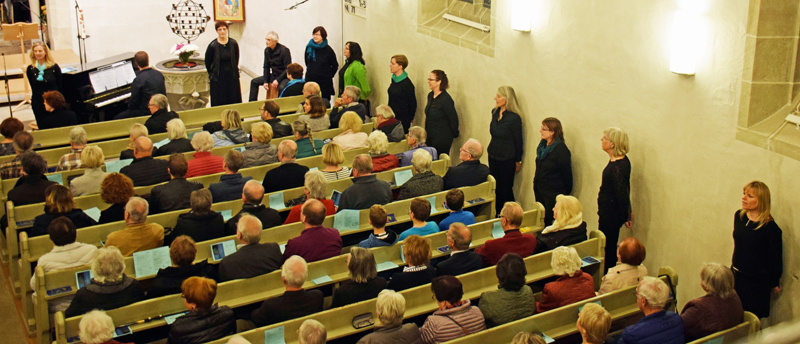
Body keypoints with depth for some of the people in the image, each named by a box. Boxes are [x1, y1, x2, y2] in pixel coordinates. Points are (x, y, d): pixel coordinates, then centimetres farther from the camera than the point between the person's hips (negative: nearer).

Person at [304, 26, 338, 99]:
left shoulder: (327, 49, -5)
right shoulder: (308, 47, 6)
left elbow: (335, 65, 4)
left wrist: (329, 75, 3)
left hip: (324, 82, -3)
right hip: (310, 80, 3)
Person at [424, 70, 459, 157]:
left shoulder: (446, 100, -20)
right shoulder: (430, 95, 6)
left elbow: (454, 120, -14)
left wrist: (454, 134, -3)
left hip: (442, 140, -8)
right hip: (430, 138, 8)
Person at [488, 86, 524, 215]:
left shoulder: (514, 118, -18)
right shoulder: (495, 113, 2)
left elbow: (518, 141, -10)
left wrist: (518, 161, -3)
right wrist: (491, 149, 16)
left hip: (507, 159, -6)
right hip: (493, 156, 6)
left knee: (505, 189, 3)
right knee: (495, 187, 13)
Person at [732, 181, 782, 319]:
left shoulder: (770, 228, -18)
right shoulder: (739, 216, 0)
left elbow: (775, 259, -9)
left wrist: (774, 283, -1)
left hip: (757, 282, -6)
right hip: (737, 276, 6)